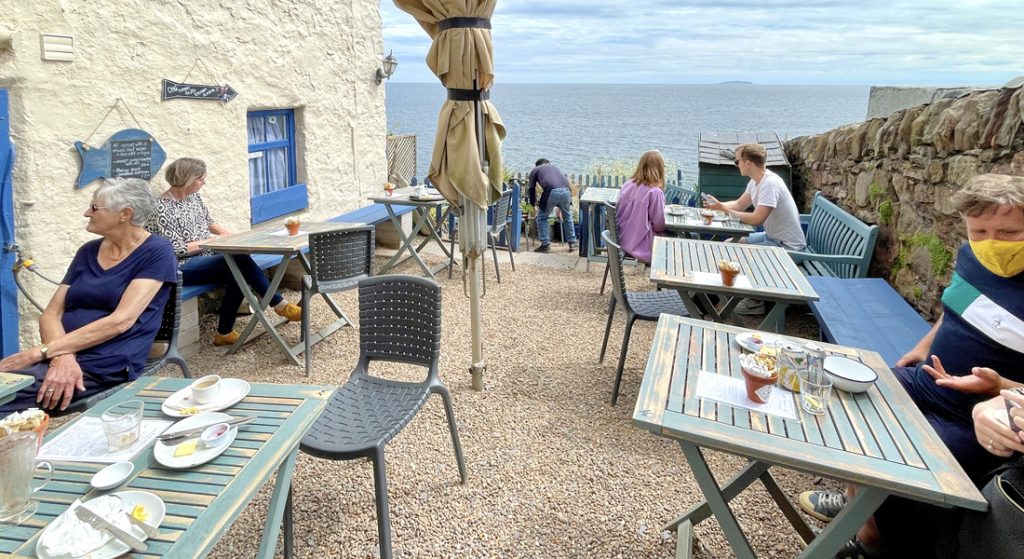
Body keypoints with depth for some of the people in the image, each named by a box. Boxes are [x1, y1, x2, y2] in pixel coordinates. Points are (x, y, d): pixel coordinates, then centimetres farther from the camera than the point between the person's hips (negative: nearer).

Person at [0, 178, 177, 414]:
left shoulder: (157, 252, -5)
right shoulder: (88, 251, 15)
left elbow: (121, 321, -15)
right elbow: (51, 314, 8)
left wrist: (41, 351, -17)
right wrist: (62, 357, -14)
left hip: (106, 367, -6)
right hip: (61, 356, 6)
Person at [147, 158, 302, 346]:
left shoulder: (193, 196, 9)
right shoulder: (163, 209, -15)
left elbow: (208, 222, 22)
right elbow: (177, 250, -17)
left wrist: (225, 233, 3)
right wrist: (211, 241, -13)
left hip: (204, 257, 8)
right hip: (182, 267, -8)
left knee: (240, 273, -23)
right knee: (240, 262, -27)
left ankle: (225, 332, -14)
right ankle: (280, 306, -17)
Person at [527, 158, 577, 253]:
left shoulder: (535, 169, 27)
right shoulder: (554, 167, 39)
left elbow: (531, 189, 26)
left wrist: (534, 205, 39)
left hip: (552, 192, -4)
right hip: (566, 190, 4)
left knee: (542, 217, 16)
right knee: (567, 217, 26)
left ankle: (545, 244, 12)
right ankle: (572, 243, 26)